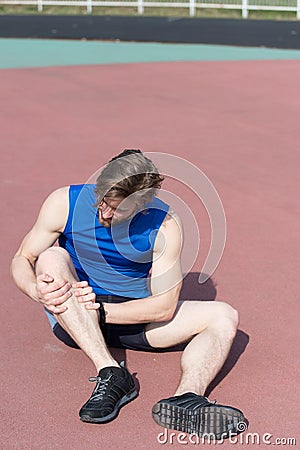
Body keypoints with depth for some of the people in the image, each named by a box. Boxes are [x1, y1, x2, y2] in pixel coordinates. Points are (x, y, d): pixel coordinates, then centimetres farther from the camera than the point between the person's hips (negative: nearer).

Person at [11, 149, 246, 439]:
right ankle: (111, 374, -37)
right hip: (73, 318, -1)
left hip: (134, 315, 1)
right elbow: (21, 260, -7)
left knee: (225, 318, -14)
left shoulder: (165, 226, -16)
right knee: (52, 257, -31)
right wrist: (37, 290, -31)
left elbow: (164, 306, -16)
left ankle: (185, 399, -43)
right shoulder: (65, 203, -15)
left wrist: (101, 311, -28)